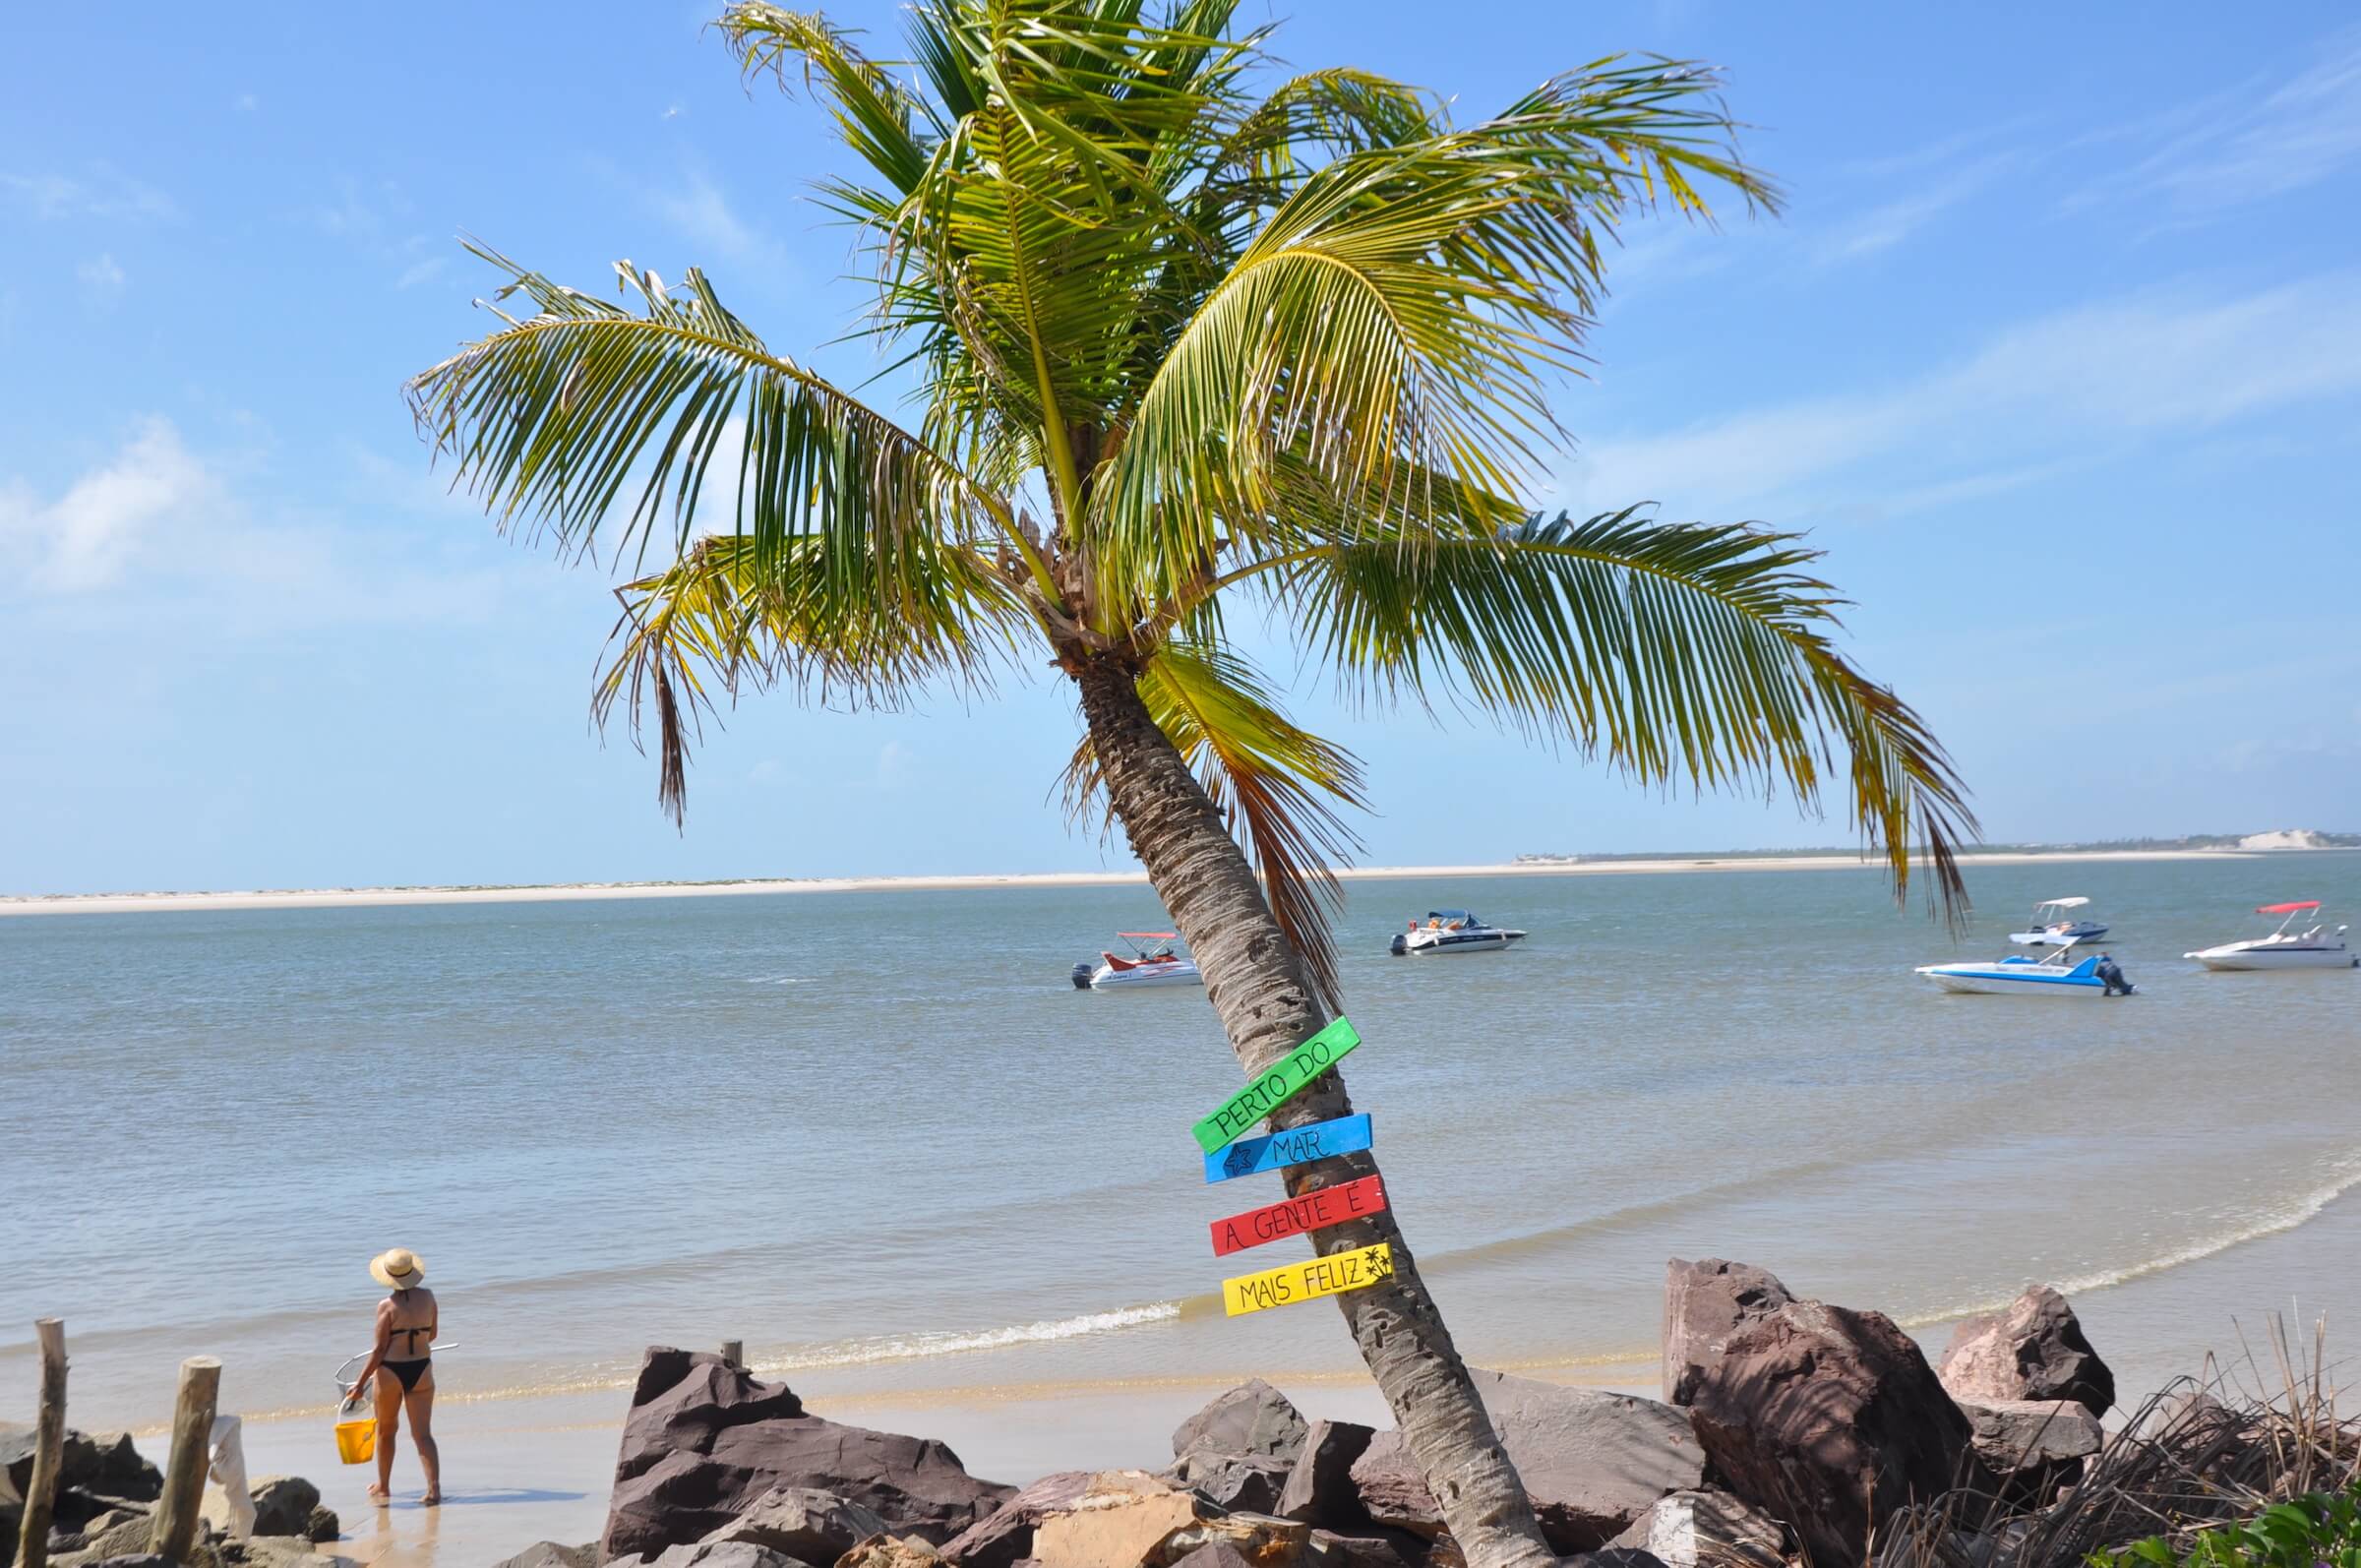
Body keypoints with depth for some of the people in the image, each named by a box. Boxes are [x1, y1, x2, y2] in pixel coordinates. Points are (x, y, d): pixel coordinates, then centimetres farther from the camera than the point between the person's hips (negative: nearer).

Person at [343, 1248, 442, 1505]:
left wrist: (360, 1383, -5)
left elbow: (379, 1350, -12)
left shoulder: (387, 1306, -13)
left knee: (386, 1430, 19)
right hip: (421, 1369, 3)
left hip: (391, 1371, -3)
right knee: (423, 1434, 3)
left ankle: (383, 1487, 33)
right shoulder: (427, 1297, 0)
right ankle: (434, 1488, -13)